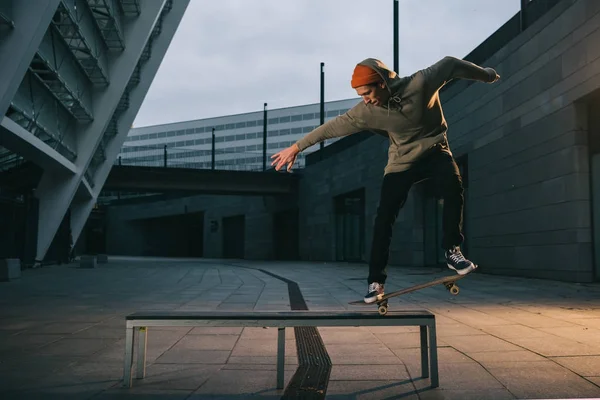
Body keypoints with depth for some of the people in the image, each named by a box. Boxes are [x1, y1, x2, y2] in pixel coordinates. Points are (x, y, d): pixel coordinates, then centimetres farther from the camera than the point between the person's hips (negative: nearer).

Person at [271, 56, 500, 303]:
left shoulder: (421, 83, -26)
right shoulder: (367, 111, -20)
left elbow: (450, 65, -12)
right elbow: (333, 126, -12)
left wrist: (487, 75, 3)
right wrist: (296, 147, -8)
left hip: (434, 150, -1)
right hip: (402, 161, 1)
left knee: (452, 186, -32)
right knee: (383, 219, -7)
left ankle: (452, 250, -16)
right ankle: (375, 280, 4)